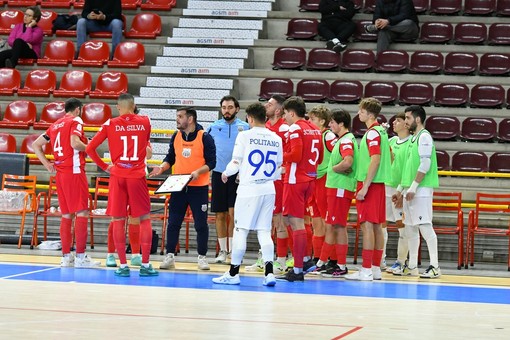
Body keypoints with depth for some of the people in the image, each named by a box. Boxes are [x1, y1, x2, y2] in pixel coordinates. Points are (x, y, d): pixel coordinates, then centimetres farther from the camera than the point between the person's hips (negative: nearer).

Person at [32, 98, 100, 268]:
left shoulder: (55, 125, 17)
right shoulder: (75, 121, -4)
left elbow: (36, 144, 19)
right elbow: (75, 143, -21)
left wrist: (46, 163, 13)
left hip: (60, 174, 8)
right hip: (74, 171, -8)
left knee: (67, 215, 11)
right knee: (82, 213, -7)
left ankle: (66, 256, 10)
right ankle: (81, 257, -11)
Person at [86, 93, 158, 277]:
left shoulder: (110, 124, -1)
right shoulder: (145, 122, 2)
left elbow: (90, 148, -2)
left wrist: (104, 166, 7)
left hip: (117, 176, 0)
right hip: (138, 176, 0)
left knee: (118, 221, 5)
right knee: (145, 219, 8)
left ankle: (123, 265, 2)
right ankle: (145, 265, 2)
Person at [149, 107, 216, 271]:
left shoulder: (205, 137, -8)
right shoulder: (176, 137, 6)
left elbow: (211, 162, -8)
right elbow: (170, 158, 13)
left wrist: (198, 172, -23)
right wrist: (162, 167, -5)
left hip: (199, 187, -4)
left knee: (201, 224, 1)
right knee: (173, 223, 3)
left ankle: (202, 257, 12)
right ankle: (169, 256, 10)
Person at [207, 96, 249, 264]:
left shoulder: (244, 127, 2)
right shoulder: (214, 127, 8)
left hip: (237, 175, -2)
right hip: (218, 174, 2)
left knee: (233, 213, -7)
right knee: (220, 214, 6)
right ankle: (223, 250, 14)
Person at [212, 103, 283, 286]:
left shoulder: (245, 136, -7)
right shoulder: (276, 139, 7)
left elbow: (236, 163, -6)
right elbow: (278, 169, 13)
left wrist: (226, 173, 14)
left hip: (248, 189, -4)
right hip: (268, 189, 4)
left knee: (240, 230, 2)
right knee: (264, 231, 7)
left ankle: (233, 273, 7)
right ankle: (269, 272, -4)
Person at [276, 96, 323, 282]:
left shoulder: (296, 128, -10)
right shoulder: (315, 129, 13)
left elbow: (295, 155, -20)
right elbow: (319, 158, 16)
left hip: (295, 180, -8)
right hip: (310, 179, 8)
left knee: (296, 222, -6)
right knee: (297, 221, 19)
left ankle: (298, 270, -5)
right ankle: (305, 260, 17)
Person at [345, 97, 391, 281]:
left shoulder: (372, 133, -13)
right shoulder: (381, 131, 15)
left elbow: (375, 160, -21)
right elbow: (389, 157, 22)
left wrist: (365, 186, -21)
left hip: (370, 183, -10)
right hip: (379, 183, 10)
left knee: (367, 225, -9)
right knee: (376, 225, 10)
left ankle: (366, 270, -11)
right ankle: (376, 268, 13)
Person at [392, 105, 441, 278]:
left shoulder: (424, 137, -9)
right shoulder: (414, 138, 19)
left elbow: (425, 165, -18)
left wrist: (413, 187, -19)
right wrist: (400, 189, 23)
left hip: (421, 190, -10)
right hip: (410, 190, 10)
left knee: (425, 226, -11)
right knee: (410, 228, 10)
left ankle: (434, 266, -11)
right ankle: (412, 267, 15)